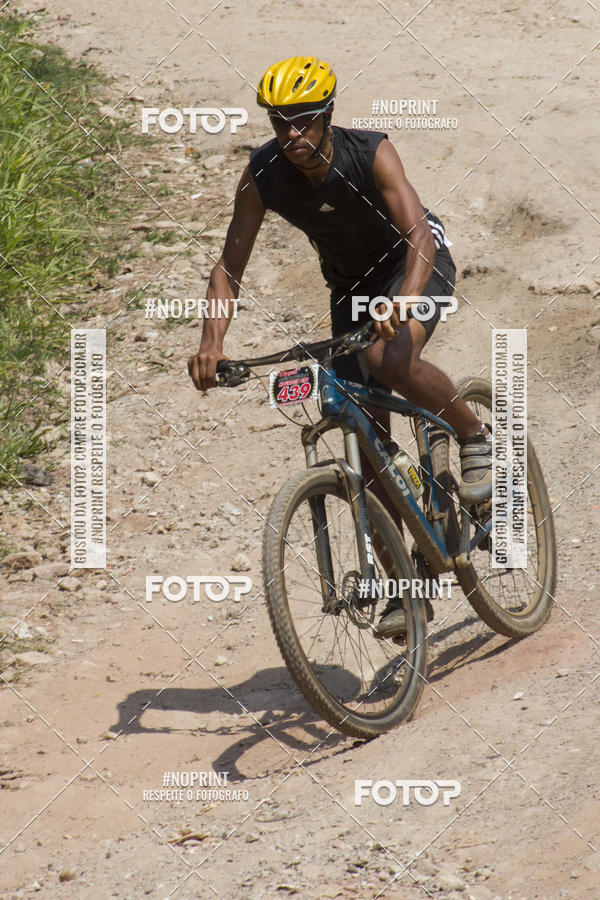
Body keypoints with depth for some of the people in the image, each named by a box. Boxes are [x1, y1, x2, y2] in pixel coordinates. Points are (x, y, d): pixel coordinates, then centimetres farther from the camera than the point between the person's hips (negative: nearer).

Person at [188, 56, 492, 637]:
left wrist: (402, 306, -59)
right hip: (351, 285, 4)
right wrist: (211, 343, -34)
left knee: (392, 360, -37)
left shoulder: (370, 154, -31)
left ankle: (474, 436, -9)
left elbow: (419, 235, -41)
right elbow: (230, 267, -18)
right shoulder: (263, 174, -20)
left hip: (416, 263, -4)